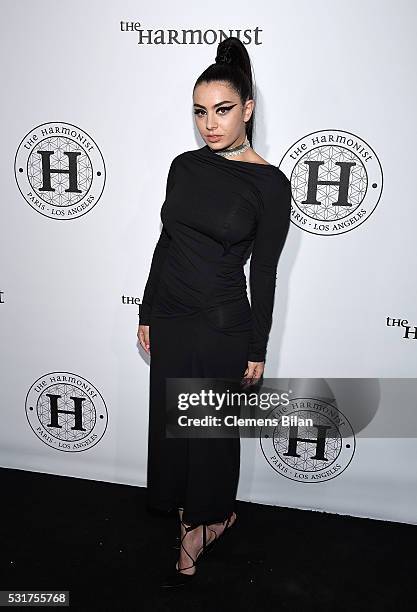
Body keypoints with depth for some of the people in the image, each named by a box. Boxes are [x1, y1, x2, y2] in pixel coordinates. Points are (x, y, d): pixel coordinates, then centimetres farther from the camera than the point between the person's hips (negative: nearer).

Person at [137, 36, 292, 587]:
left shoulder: (269, 183, -10)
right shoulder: (185, 166, 4)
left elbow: (264, 272, -7)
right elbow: (166, 242, 9)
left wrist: (258, 350, -5)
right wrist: (147, 313, 10)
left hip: (223, 325, -5)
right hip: (169, 318, 5)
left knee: (212, 430, 11)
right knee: (170, 424, 14)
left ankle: (199, 529, 36)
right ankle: (210, 517, 37)